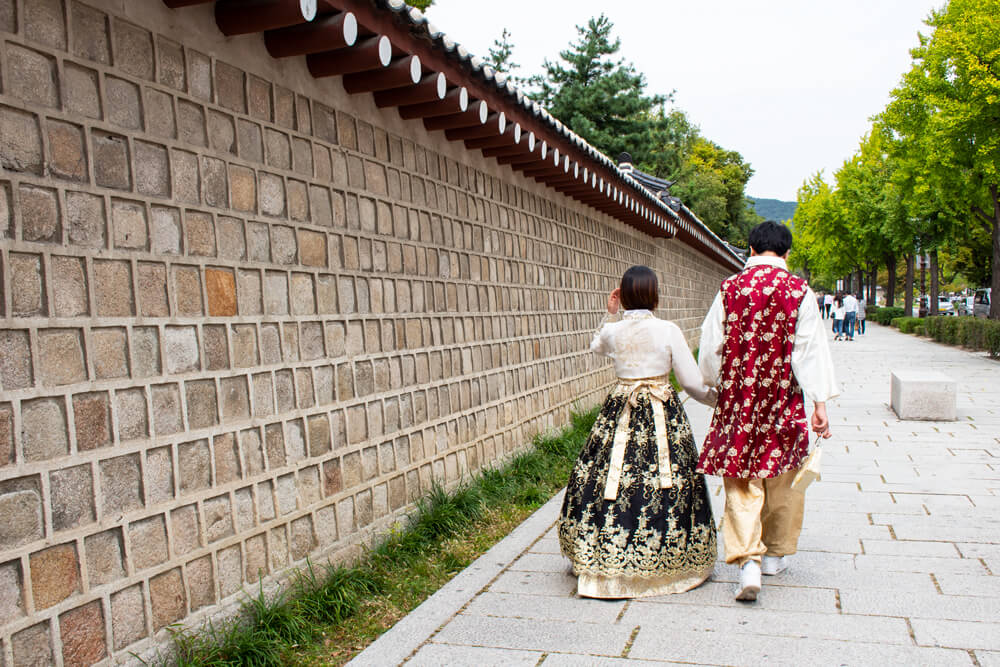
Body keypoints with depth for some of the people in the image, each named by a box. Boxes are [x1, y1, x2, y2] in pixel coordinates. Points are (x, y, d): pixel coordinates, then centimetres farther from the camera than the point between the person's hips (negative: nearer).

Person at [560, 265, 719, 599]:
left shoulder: (612, 331, -2)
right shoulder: (668, 330, -9)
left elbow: (596, 346, 25)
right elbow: (693, 381, -5)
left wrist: (609, 314, 23)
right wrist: (716, 398, 13)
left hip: (619, 411, 2)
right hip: (662, 415, -2)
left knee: (609, 477, 8)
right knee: (663, 482, 7)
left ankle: (602, 558, 15)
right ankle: (662, 561, 16)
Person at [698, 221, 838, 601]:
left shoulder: (729, 289, -1)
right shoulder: (799, 291, -4)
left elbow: (710, 346, 4)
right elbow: (810, 348, -7)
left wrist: (718, 387, 19)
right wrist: (819, 403, -6)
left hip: (738, 398, 0)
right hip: (784, 399, 0)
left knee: (741, 482, 2)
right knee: (782, 477, 16)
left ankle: (748, 560, -11)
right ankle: (776, 554, 30)